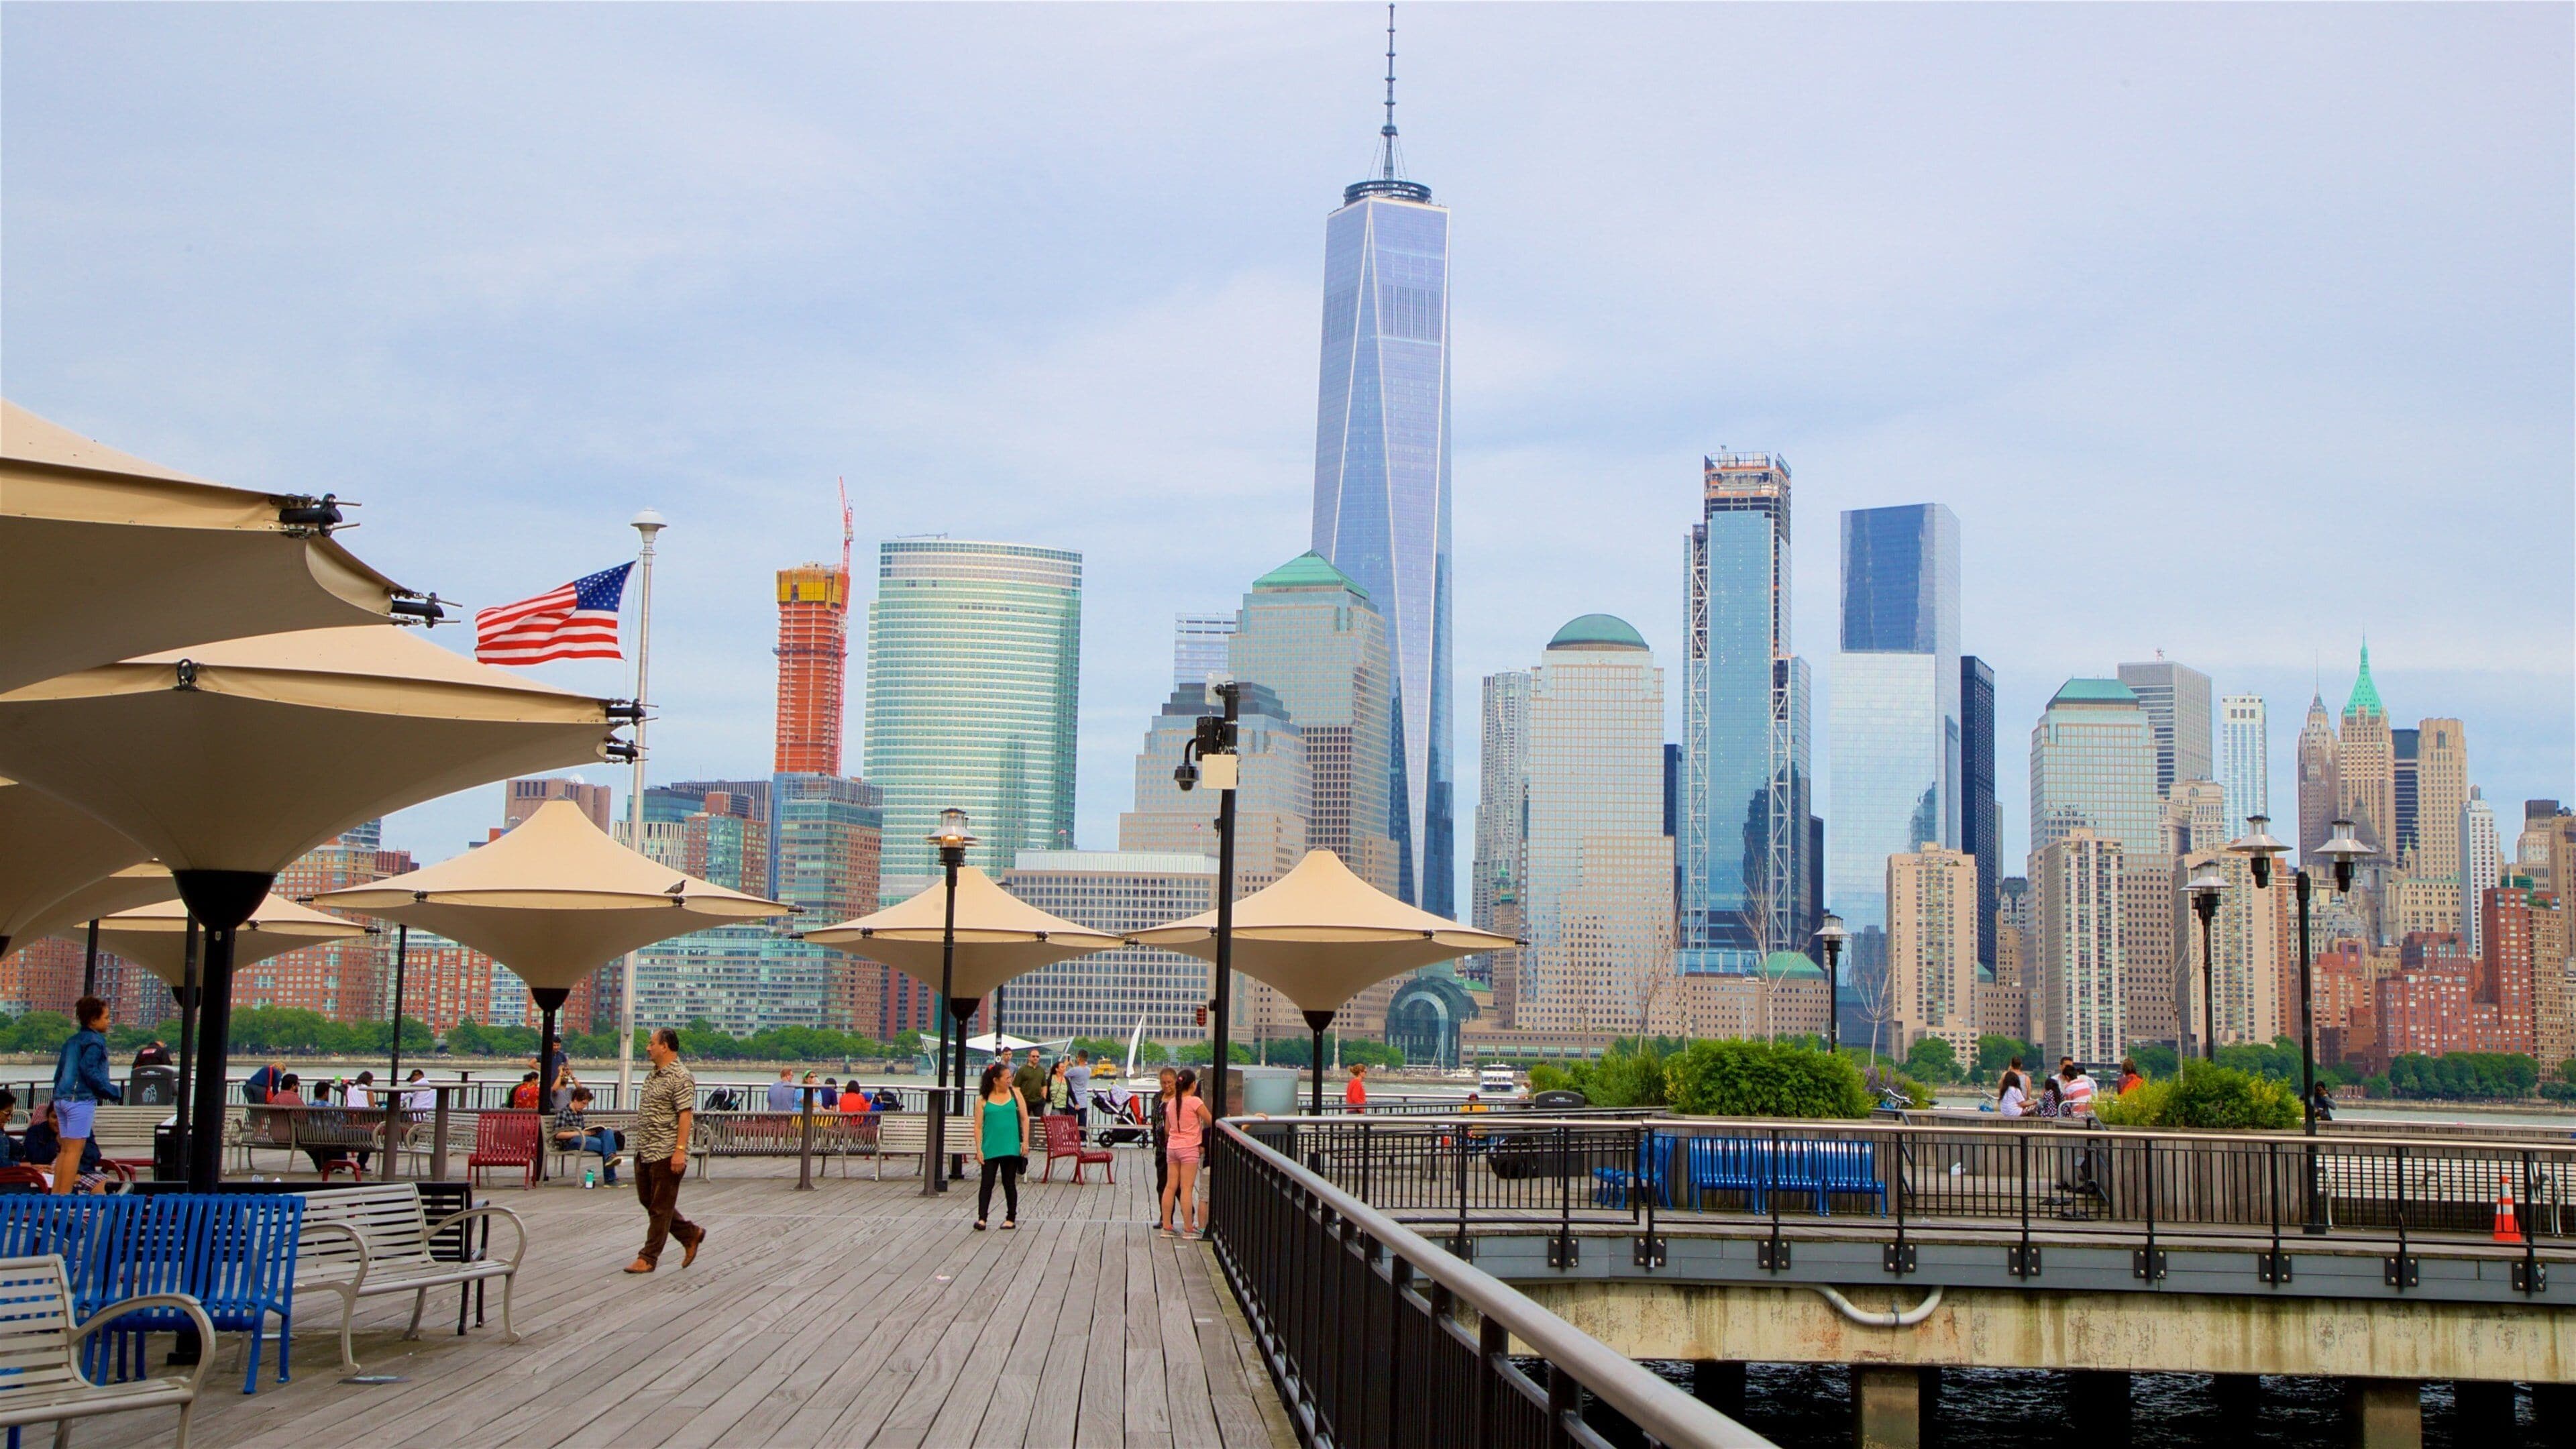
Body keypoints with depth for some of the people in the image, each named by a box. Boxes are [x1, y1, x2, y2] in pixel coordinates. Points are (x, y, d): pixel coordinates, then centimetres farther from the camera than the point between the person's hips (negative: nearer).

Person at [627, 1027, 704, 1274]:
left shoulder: (680, 1078, -14)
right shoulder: (653, 1076, 15)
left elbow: (685, 1115, -20)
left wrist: (680, 1150, -25)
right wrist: (641, 1147, 21)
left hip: (666, 1154, -10)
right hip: (644, 1152, 10)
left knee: (660, 1207, -1)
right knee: (648, 1201, 15)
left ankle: (649, 1258, 5)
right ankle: (691, 1234, 27)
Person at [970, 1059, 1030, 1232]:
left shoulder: (1014, 1093, 3)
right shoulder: (983, 1099, -2)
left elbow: (1024, 1118, 5)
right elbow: (978, 1126, -1)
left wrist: (1025, 1142, -1)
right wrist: (979, 1149, -7)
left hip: (1011, 1148, 1)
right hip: (990, 1149, -1)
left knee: (1009, 1184, 8)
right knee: (987, 1183, -3)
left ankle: (1011, 1218, 17)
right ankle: (982, 1217, -1)